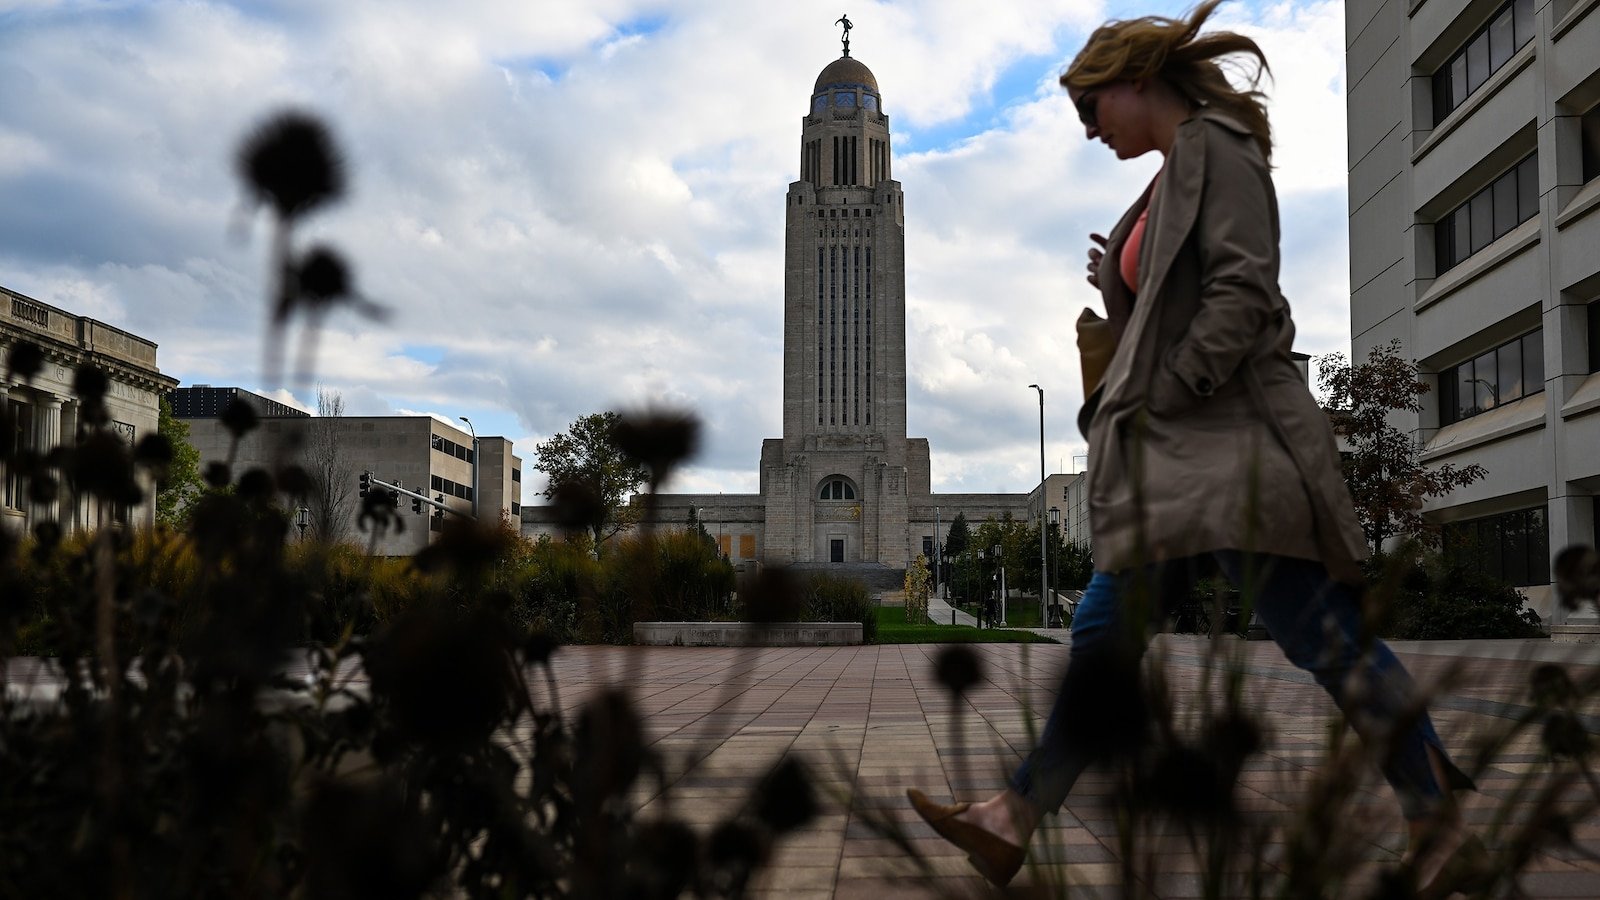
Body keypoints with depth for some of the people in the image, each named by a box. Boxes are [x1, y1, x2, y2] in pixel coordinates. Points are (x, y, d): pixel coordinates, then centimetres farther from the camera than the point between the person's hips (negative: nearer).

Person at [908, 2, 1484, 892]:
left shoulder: (1215, 145, -4)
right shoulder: (1175, 175, 23)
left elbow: (1243, 291, -17)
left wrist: (1160, 399, -17)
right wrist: (1125, 285, 11)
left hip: (1233, 444, -10)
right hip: (1181, 461, 10)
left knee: (1324, 636, -5)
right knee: (1106, 632, 5)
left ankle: (1441, 825, 8)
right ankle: (1015, 819, 8)